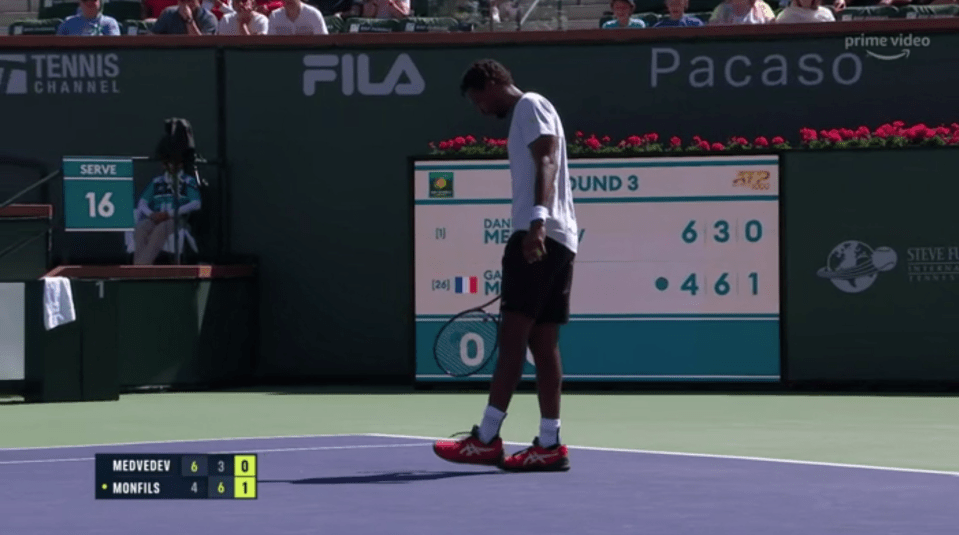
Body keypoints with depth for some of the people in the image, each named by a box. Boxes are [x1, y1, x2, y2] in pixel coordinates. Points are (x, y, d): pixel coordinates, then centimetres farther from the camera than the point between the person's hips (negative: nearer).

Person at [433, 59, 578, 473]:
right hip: (554, 242, 10)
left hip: (538, 237, -10)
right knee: (543, 343, 6)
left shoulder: (531, 105, -2)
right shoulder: (523, 116, 27)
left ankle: (486, 439, -15)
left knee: (512, 336, -12)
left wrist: (537, 221, -30)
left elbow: (547, 163, -17)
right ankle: (549, 445, 4)